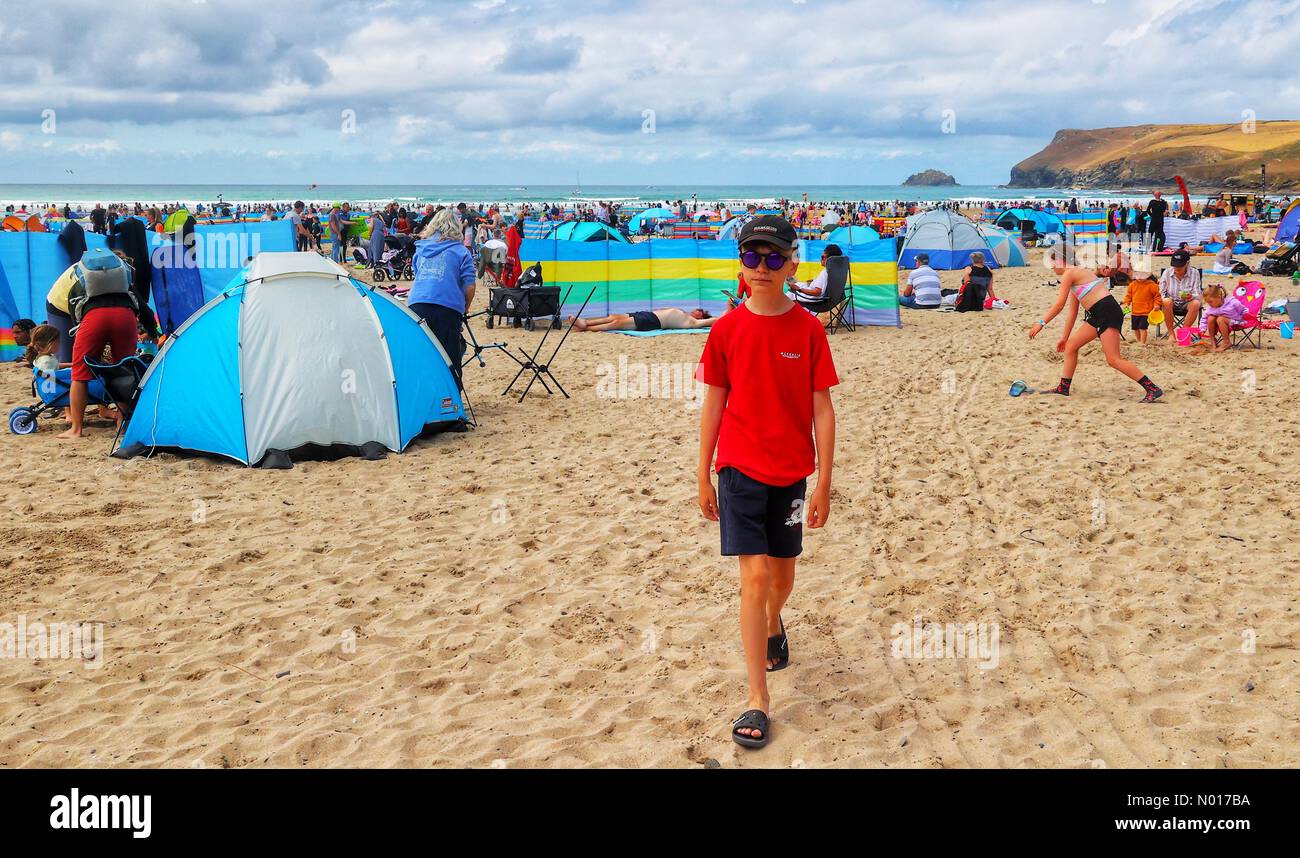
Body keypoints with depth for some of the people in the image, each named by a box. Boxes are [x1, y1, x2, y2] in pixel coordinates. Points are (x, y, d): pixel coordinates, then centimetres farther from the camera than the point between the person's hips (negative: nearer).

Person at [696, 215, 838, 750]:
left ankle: (774, 625, 50)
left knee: (783, 575, 15)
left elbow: (822, 411, -3)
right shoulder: (727, 330, -3)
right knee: (755, 578, -9)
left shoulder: (809, 331, -4)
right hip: (740, 470, -1)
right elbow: (713, 406, 3)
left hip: (792, 472, 1)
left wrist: (824, 484, -5)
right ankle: (758, 701, -1)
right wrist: (704, 477, 4)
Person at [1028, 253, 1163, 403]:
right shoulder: (1074, 278, 24)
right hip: (1097, 316, 10)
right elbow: (1073, 312, 28)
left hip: (1108, 311, -10)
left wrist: (1041, 323, -7)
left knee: (1113, 360, -12)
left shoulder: (1069, 273, -5)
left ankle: (1153, 389, -10)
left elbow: (1059, 304, -11)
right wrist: (1064, 338, 31)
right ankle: (1063, 388, 20)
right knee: (1071, 345, 13)